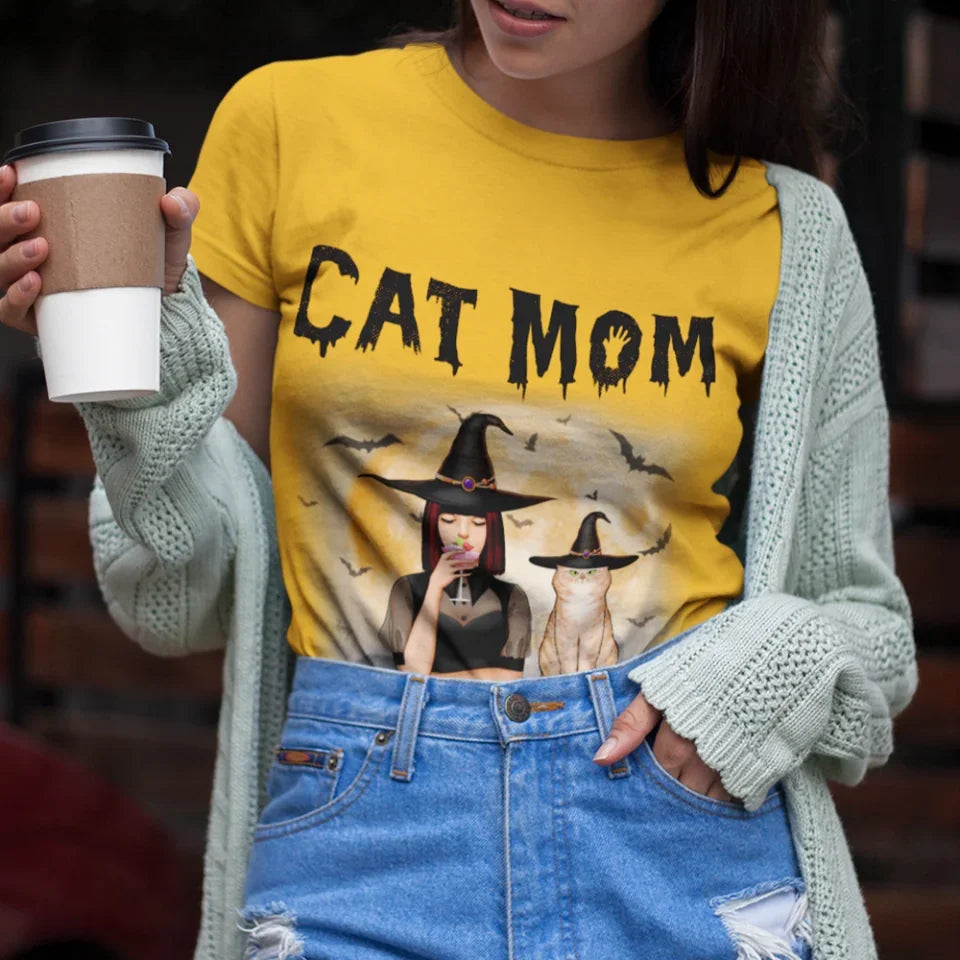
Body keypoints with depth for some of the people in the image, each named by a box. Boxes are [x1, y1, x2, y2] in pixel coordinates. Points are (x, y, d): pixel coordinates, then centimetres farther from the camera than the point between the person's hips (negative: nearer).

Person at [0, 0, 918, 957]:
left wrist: (784, 662, -8)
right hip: (359, 839, 0)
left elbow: (861, 618, 14)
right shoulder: (284, 125, 1)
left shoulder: (784, 227, 3)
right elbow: (192, 594, 5)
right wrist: (145, 358, -13)